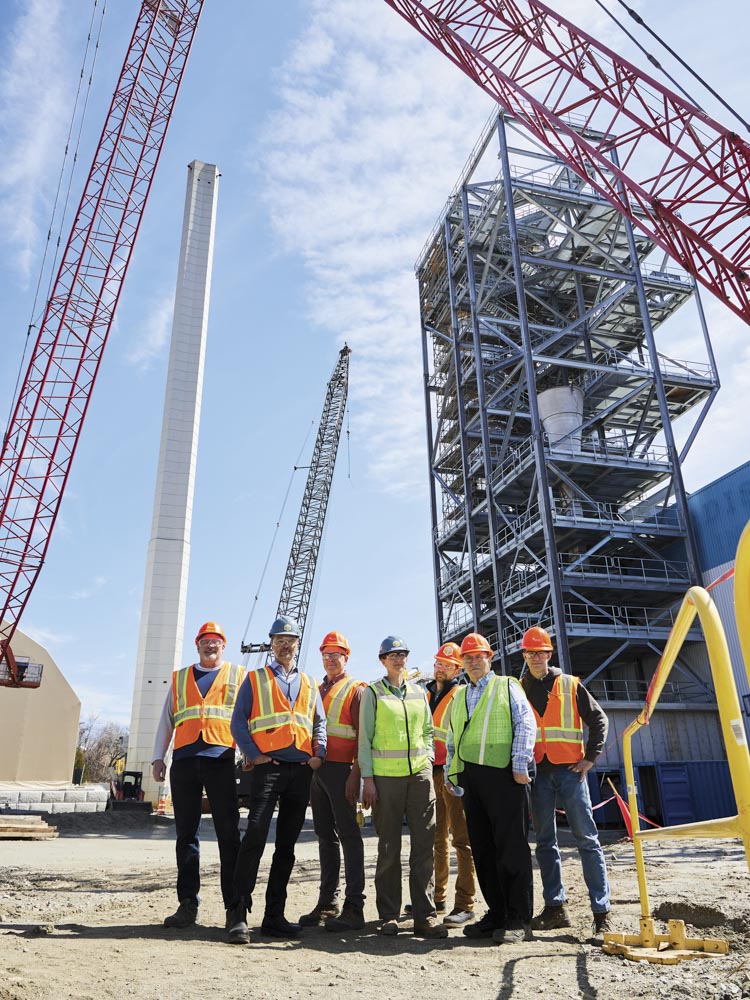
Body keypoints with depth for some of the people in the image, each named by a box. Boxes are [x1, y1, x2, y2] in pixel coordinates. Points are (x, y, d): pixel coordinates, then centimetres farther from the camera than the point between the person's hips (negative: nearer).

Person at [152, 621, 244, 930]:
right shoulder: (179, 678, 20)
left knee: (228, 834, -2)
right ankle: (187, 904, 12)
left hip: (222, 759, -3)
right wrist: (158, 757, 10)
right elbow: (166, 721, 20)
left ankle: (235, 906, 3)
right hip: (184, 760, 3)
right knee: (186, 834, 5)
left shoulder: (239, 675, 12)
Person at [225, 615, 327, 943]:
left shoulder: (309, 684, 19)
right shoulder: (255, 679, 9)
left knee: (287, 844, 8)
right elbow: (238, 722, 4)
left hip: (302, 770, 4)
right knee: (255, 836, -16)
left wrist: (319, 755, 1)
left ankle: (274, 916, 15)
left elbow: (320, 723, 17)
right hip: (269, 767, -4)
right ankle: (238, 915, -10)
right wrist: (254, 754, -7)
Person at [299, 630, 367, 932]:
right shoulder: (316, 690, 17)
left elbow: (362, 737, -8)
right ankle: (327, 903, 19)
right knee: (325, 837, 11)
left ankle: (354, 908, -1)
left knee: (348, 835, -4)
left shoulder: (355, 689, -2)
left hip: (341, 769, -7)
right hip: (316, 768, 7)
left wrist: (355, 774, -16)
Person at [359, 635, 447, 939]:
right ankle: (388, 916, 13)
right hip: (386, 777, -3)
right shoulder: (373, 692, 3)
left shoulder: (418, 693, 14)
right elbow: (364, 738, 0)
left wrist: (427, 756, 8)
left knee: (424, 847, 2)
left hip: (420, 774, 4)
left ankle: (425, 915, 9)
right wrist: (368, 778, -5)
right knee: (389, 849, 2)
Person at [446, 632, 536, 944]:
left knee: (511, 847, -4)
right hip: (469, 777, 6)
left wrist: (520, 765, -12)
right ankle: (496, 914, 18)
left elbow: (525, 725, -4)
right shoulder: (459, 696, 20)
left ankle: (519, 920, 3)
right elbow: (452, 740, 25)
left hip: (502, 774, -6)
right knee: (482, 848, 9)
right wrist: (449, 772, 16)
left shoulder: (507, 686, 5)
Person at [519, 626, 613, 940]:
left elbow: (598, 719, 5)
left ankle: (602, 911, 1)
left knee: (587, 838, -3)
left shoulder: (570, 685, 3)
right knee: (545, 841, 7)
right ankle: (555, 907, 16)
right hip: (537, 772, 2)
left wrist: (591, 757, -4)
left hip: (569, 770, -2)